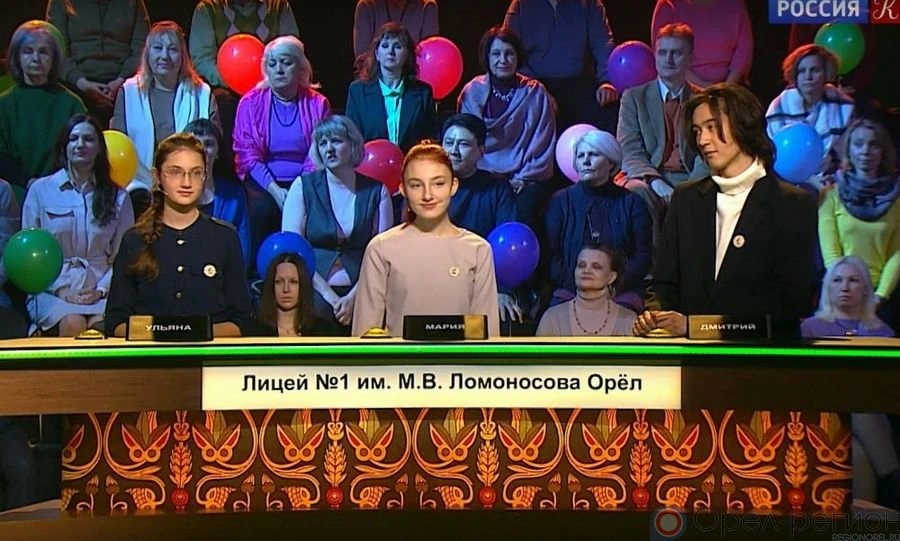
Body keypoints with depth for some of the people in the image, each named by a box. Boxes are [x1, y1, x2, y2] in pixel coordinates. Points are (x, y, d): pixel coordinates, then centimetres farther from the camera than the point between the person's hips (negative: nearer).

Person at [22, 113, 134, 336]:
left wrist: (102, 289, -8)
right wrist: (61, 289, -7)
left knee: (104, 325, -34)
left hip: (99, 290, 0)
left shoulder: (117, 196, 11)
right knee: (73, 324, -33)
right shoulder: (40, 190, 7)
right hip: (52, 290, 0)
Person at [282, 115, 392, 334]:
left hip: (360, 293, 0)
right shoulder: (303, 186, 6)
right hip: (315, 291, 0)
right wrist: (328, 294, -10)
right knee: (319, 313, -31)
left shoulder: (376, 191, 8)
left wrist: (354, 296, -12)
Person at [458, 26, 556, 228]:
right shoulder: (472, 92, 7)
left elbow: (544, 143, 6)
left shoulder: (536, 94, 7)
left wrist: (523, 178, -5)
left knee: (522, 209, -31)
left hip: (526, 179, 0)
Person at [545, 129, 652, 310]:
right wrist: (577, 284, -12)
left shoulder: (631, 203, 10)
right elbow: (550, 255, 4)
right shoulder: (560, 201, 11)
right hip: (570, 292, 0)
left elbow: (644, 255, 5)